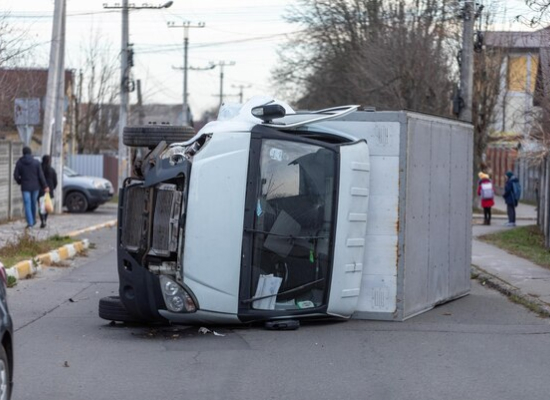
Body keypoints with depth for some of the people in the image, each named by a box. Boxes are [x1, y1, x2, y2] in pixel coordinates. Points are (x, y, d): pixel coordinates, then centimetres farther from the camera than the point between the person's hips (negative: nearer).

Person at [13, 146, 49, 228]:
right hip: (35, 187, 1)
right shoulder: (36, 162, -6)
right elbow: (41, 175, -7)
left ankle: (30, 223, -9)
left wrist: (20, 182, 15)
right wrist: (45, 186, -1)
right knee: (33, 203, 17)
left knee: (27, 205, -1)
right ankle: (33, 220, 29)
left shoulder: (19, 163, -5)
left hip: (25, 187, -1)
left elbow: (16, 175, -5)